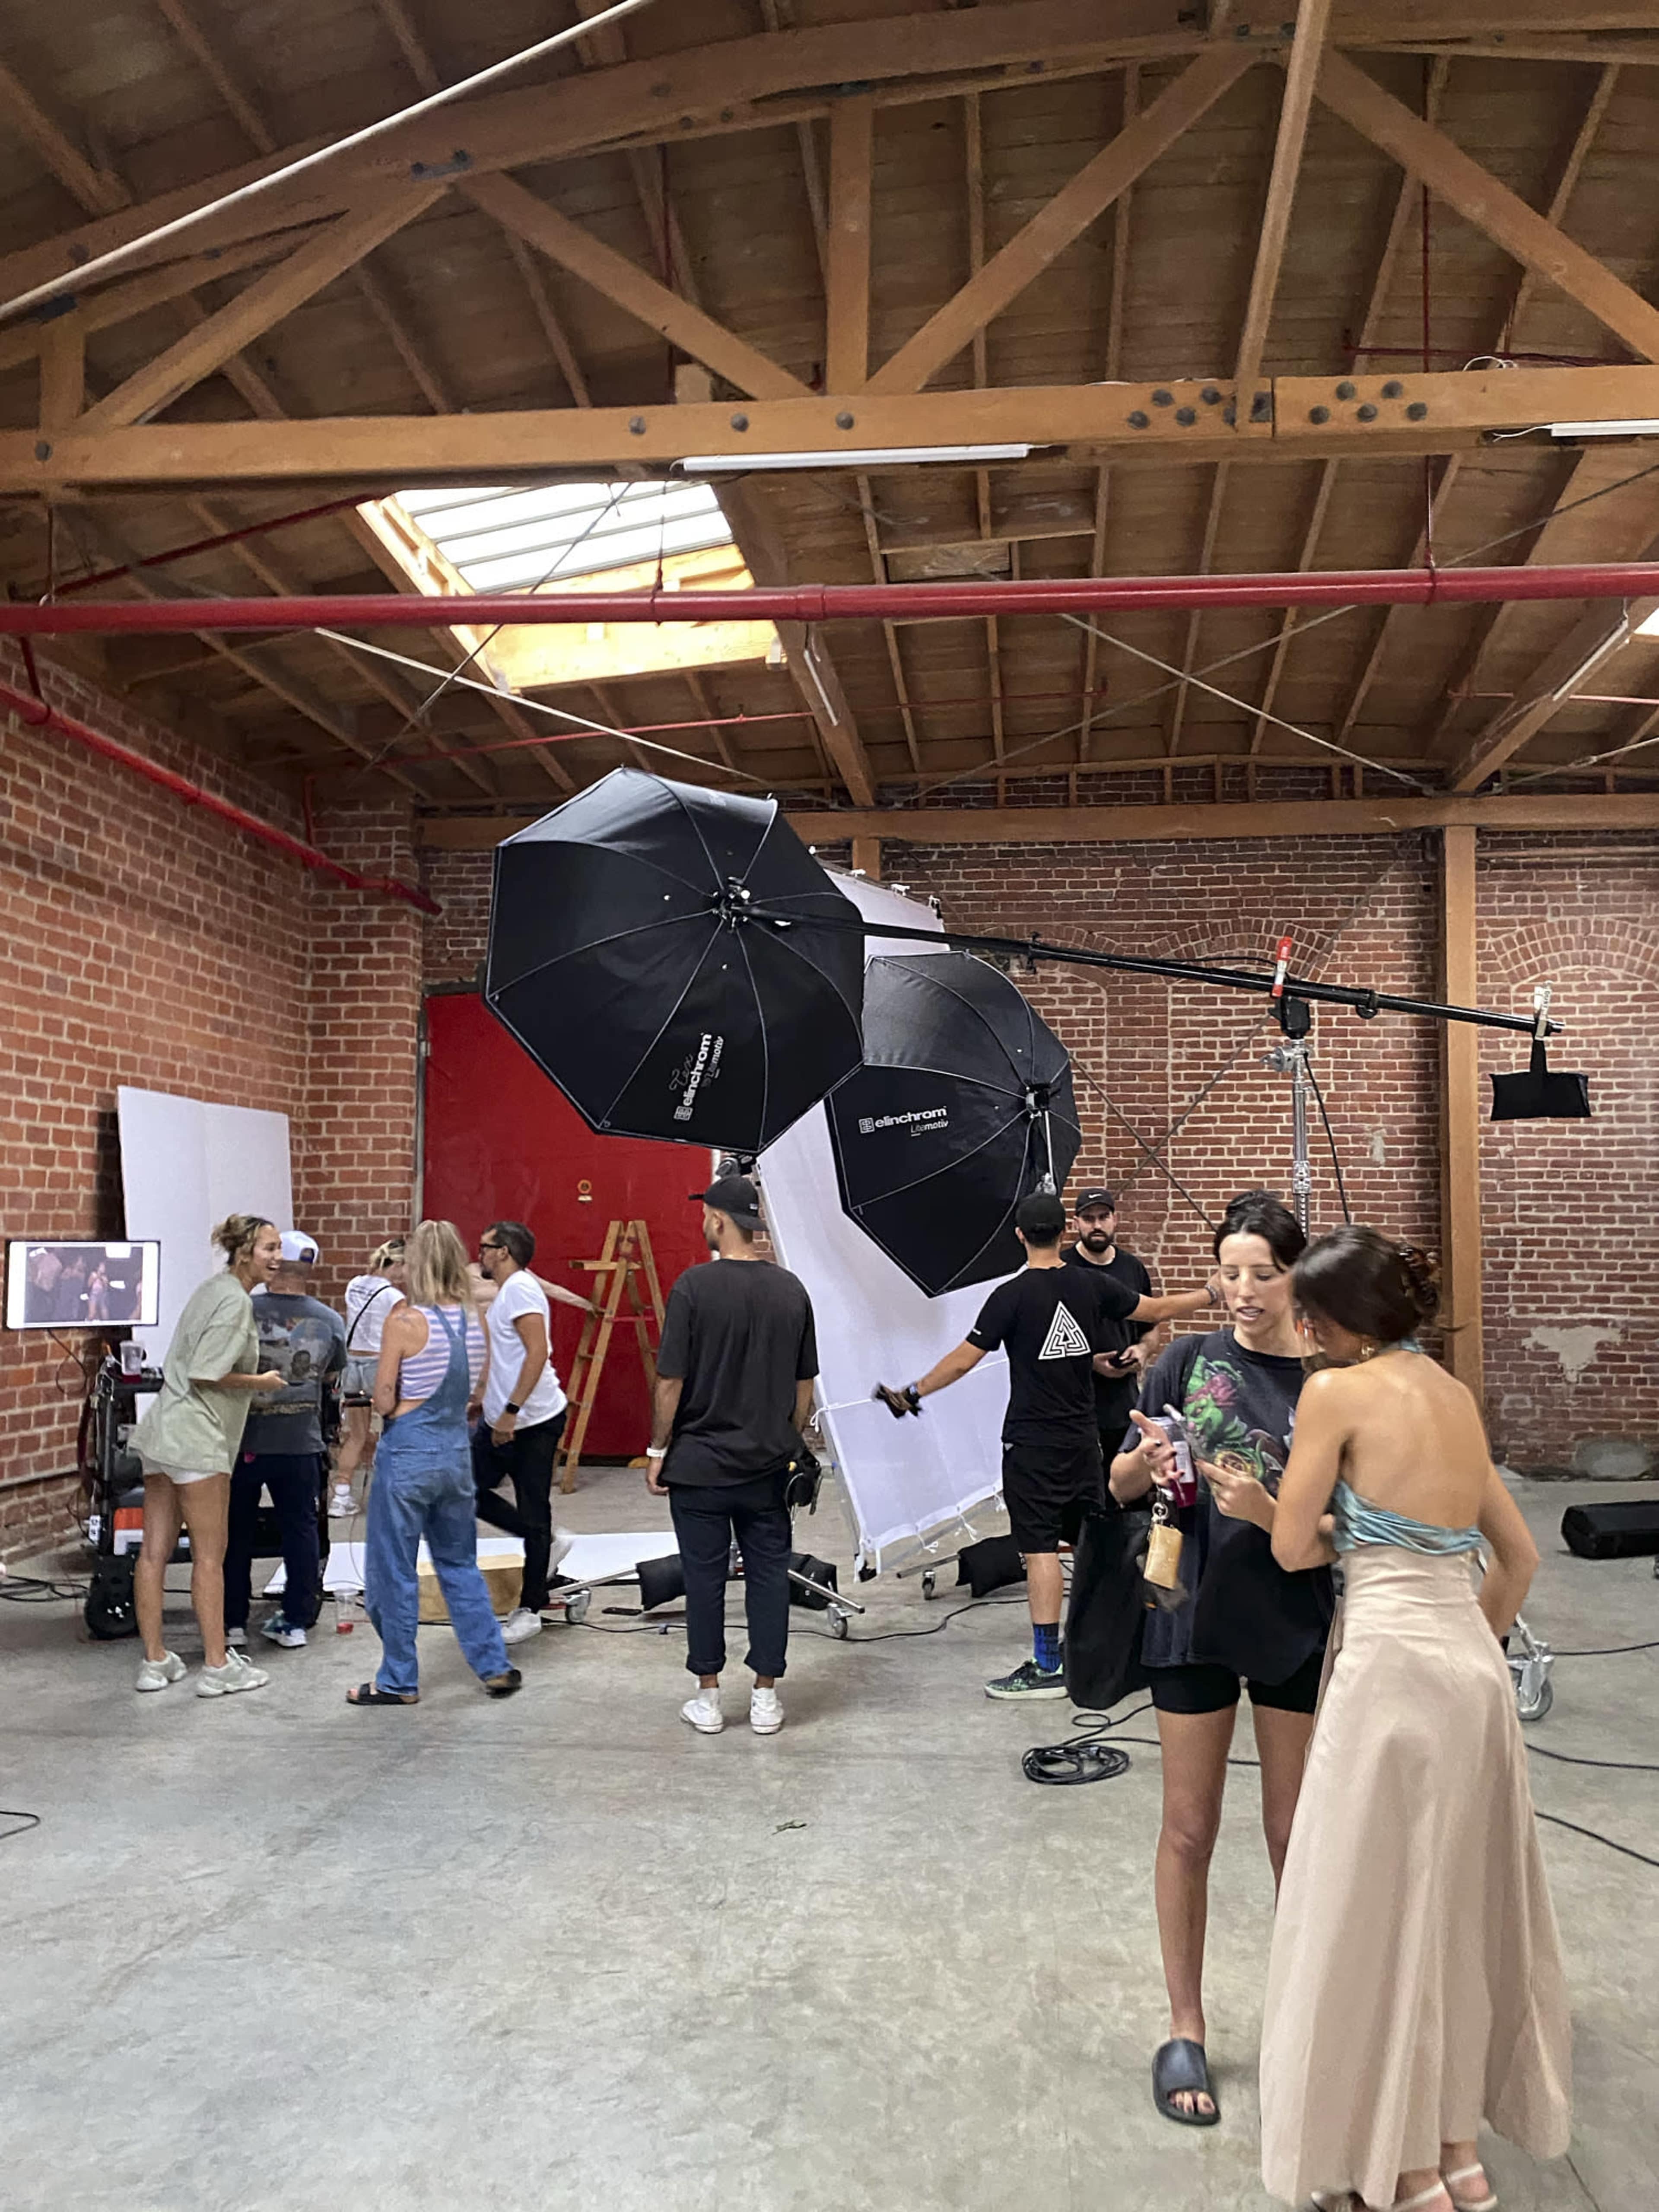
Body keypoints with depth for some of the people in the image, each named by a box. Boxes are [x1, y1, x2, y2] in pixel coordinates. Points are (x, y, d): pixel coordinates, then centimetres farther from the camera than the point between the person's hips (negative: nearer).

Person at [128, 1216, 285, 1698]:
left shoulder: (210, 1290, 16)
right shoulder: (236, 1301, -14)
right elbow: (205, 1373, -19)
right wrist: (260, 1382, -7)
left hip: (161, 1432, 9)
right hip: (196, 1438, -9)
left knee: (155, 1551, 10)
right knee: (210, 1556, -1)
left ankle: (155, 1662, 18)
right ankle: (217, 1667, 6)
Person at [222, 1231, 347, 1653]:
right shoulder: (330, 1322, -2)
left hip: (245, 1442, -1)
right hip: (302, 1443, 2)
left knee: (237, 1531, 11)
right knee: (301, 1530, 11)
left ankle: (233, 1620, 17)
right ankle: (296, 1620, 15)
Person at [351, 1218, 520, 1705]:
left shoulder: (404, 1323, -15)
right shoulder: (475, 1322, 1)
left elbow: (383, 1403, -12)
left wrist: (398, 1407, 7)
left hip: (408, 1451, -6)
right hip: (457, 1448, 6)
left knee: (393, 1570, 8)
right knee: (459, 1563, 19)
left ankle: (398, 1682, 17)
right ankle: (494, 1667, 21)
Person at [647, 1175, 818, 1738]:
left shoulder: (695, 1286, -13)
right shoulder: (791, 1290, 1)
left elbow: (671, 1381, -11)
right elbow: (805, 1385, 6)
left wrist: (657, 1450, -1)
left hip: (699, 1463, -3)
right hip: (768, 1465, 3)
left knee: (704, 1577, 7)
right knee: (768, 1575, 9)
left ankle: (708, 1698, 14)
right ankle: (766, 1698, 14)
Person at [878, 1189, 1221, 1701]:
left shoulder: (1011, 1295, -12)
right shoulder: (1093, 1285, 1)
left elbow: (964, 1360, -12)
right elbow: (1157, 1310, 13)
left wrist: (913, 1394, -3)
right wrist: (1214, 1294, 28)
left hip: (1032, 1443, -5)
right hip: (1083, 1437, 5)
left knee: (1041, 1547, -5)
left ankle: (1047, 1667, -4)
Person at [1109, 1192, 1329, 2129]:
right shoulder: (1188, 1361, -2)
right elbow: (1120, 1485, 2)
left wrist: (1267, 1508, -23)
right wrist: (1147, 1463, -20)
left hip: (1298, 1623, 0)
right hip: (1197, 1618, 0)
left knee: (1296, 1835, 11)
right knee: (1190, 1831, 9)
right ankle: (1186, 2027, 24)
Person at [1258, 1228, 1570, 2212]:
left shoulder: (1338, 1391, -10)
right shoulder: (1457, 1395, 12)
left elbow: (1296, 1548, -5)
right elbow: (1521, 1556, 18)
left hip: (1393, 1664, -8)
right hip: (1473, 1658, 8)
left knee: (1378, 1908, 6)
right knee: (1456, 1899, 18)